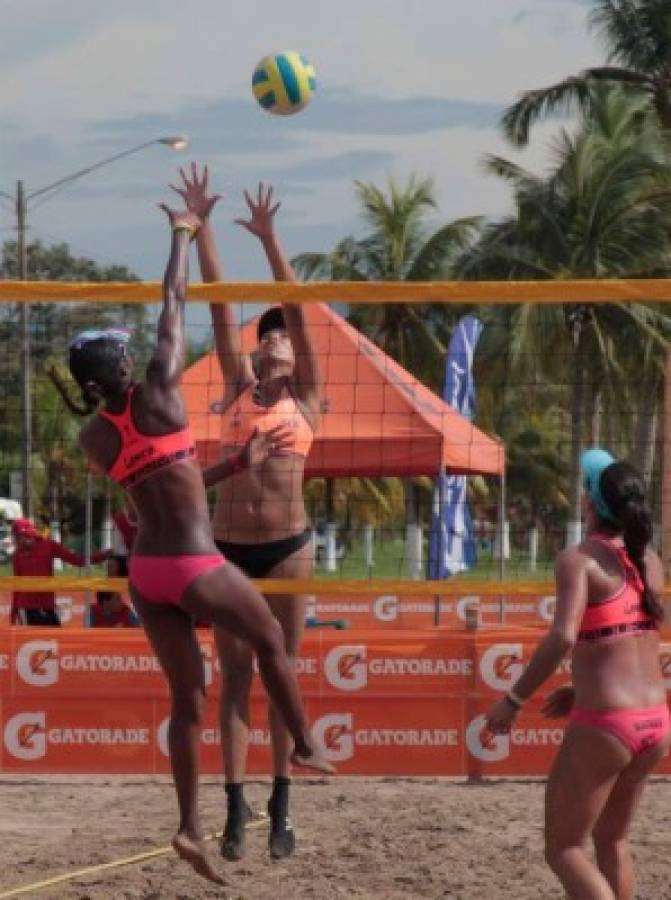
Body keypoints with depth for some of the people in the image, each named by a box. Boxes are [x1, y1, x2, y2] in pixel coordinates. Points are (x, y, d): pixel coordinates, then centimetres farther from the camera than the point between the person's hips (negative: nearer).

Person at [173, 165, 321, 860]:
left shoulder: (305, 396, 3)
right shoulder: (236, 388, 9)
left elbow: (297, 309, -5)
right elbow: (219, 305, 5)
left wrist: (269, 238, -11)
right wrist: (201, 226, 2)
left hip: (287, 543, -2)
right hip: (230, 545, 3)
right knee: (234, 678, 3)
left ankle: (280, 809, 7)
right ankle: (236, 809, 3)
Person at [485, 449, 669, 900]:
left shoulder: (579, 559, -11)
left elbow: (563, 637, -25)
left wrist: (513, 700, -17)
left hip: (603, 726, -7)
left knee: (564, 850, 6)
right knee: (613, 841, 24)